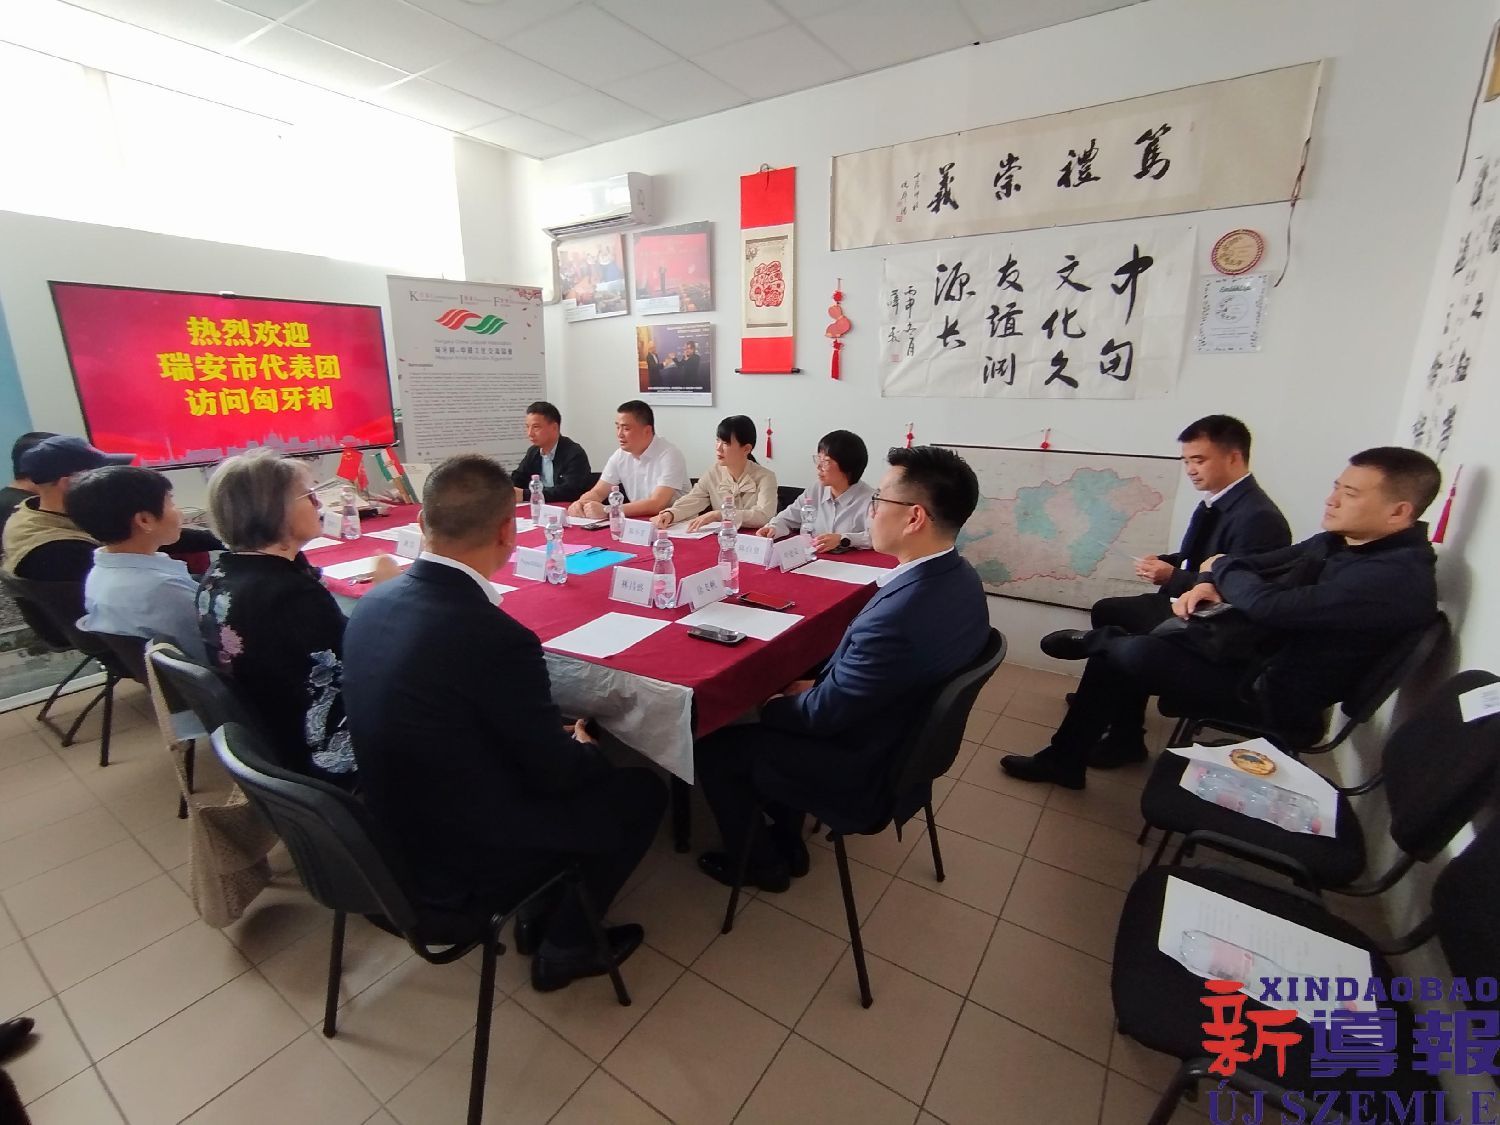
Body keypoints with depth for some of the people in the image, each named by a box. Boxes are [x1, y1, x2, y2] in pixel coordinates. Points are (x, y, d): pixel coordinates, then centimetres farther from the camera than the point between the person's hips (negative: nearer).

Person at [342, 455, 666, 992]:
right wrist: (586, 747, 4)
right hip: (463, 863, -7)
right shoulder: (496, 636, -33)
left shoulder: (374, 601, -8)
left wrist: (562, 740, 9)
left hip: (393, 831, 7)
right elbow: (556, 771, -18)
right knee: (642, 788, 8)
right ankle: (564, 945, 23)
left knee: (571, 757, 22)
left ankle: (541, 916, 34)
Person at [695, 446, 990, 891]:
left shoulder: (898, 616, -38)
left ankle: (761, 862, 27)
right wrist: (817, 685, 2)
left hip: (864, 771, -8)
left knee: (712, 746, 5)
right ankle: (788, 843, 35)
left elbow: (824, 714, -23)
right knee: (778, 716, 23)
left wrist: (770, 706, -4)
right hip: (902, 744, 9)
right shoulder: (957, 577, -8)